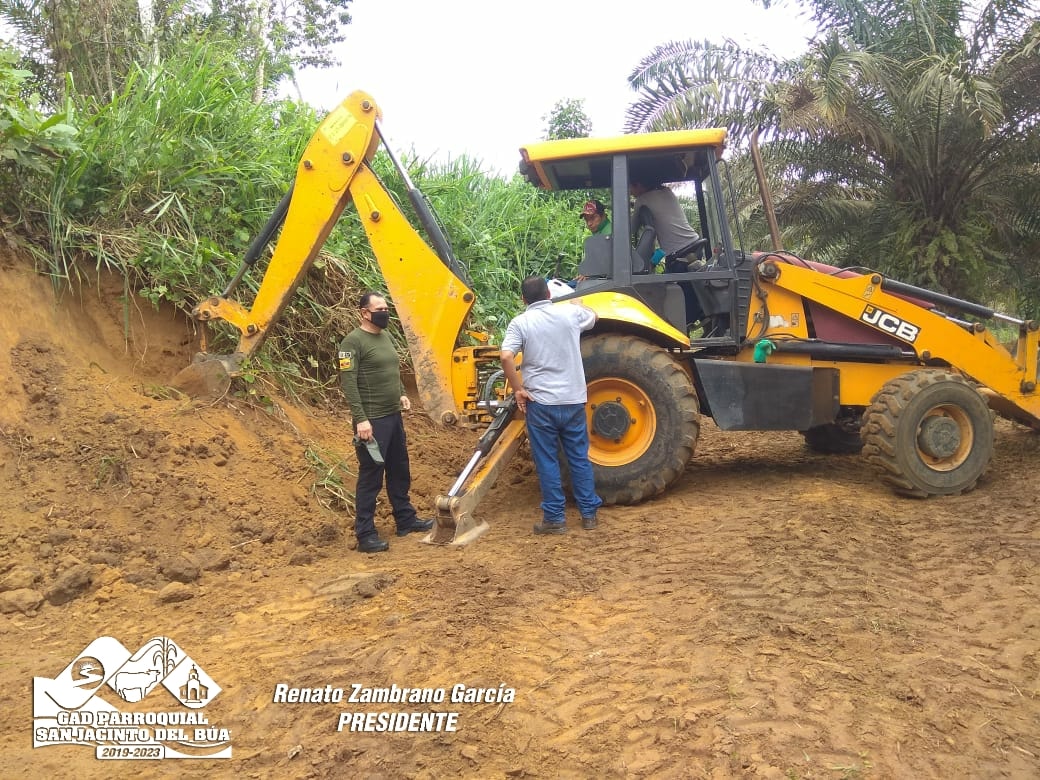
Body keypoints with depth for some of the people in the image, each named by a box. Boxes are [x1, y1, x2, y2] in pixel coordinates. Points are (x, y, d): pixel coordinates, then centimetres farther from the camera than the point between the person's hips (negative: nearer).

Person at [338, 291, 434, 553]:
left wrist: (401, 394, 11)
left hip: (394, 416, 9)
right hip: (372, 420, -9)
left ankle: (406, 520, 32)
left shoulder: (385, 337, 12)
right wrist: (360, 419, -24)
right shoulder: (353, 341, -14)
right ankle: (365, 535, 6)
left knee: (400, 471, 18)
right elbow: (348, 383, -19)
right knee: (370, 477, -2)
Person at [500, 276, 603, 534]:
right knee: (579, 458, 13)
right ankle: (589, 514, 20)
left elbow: (506, 357, -21)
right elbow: (593, 316, 26)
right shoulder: (570, 312, 3)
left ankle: (554, 518, 11)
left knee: (547, 461, 7)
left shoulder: (520, 322, -7)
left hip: (540, 401, -3)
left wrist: (518, 389, -9)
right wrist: (573, 300, 44)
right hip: (573, 399, 3)